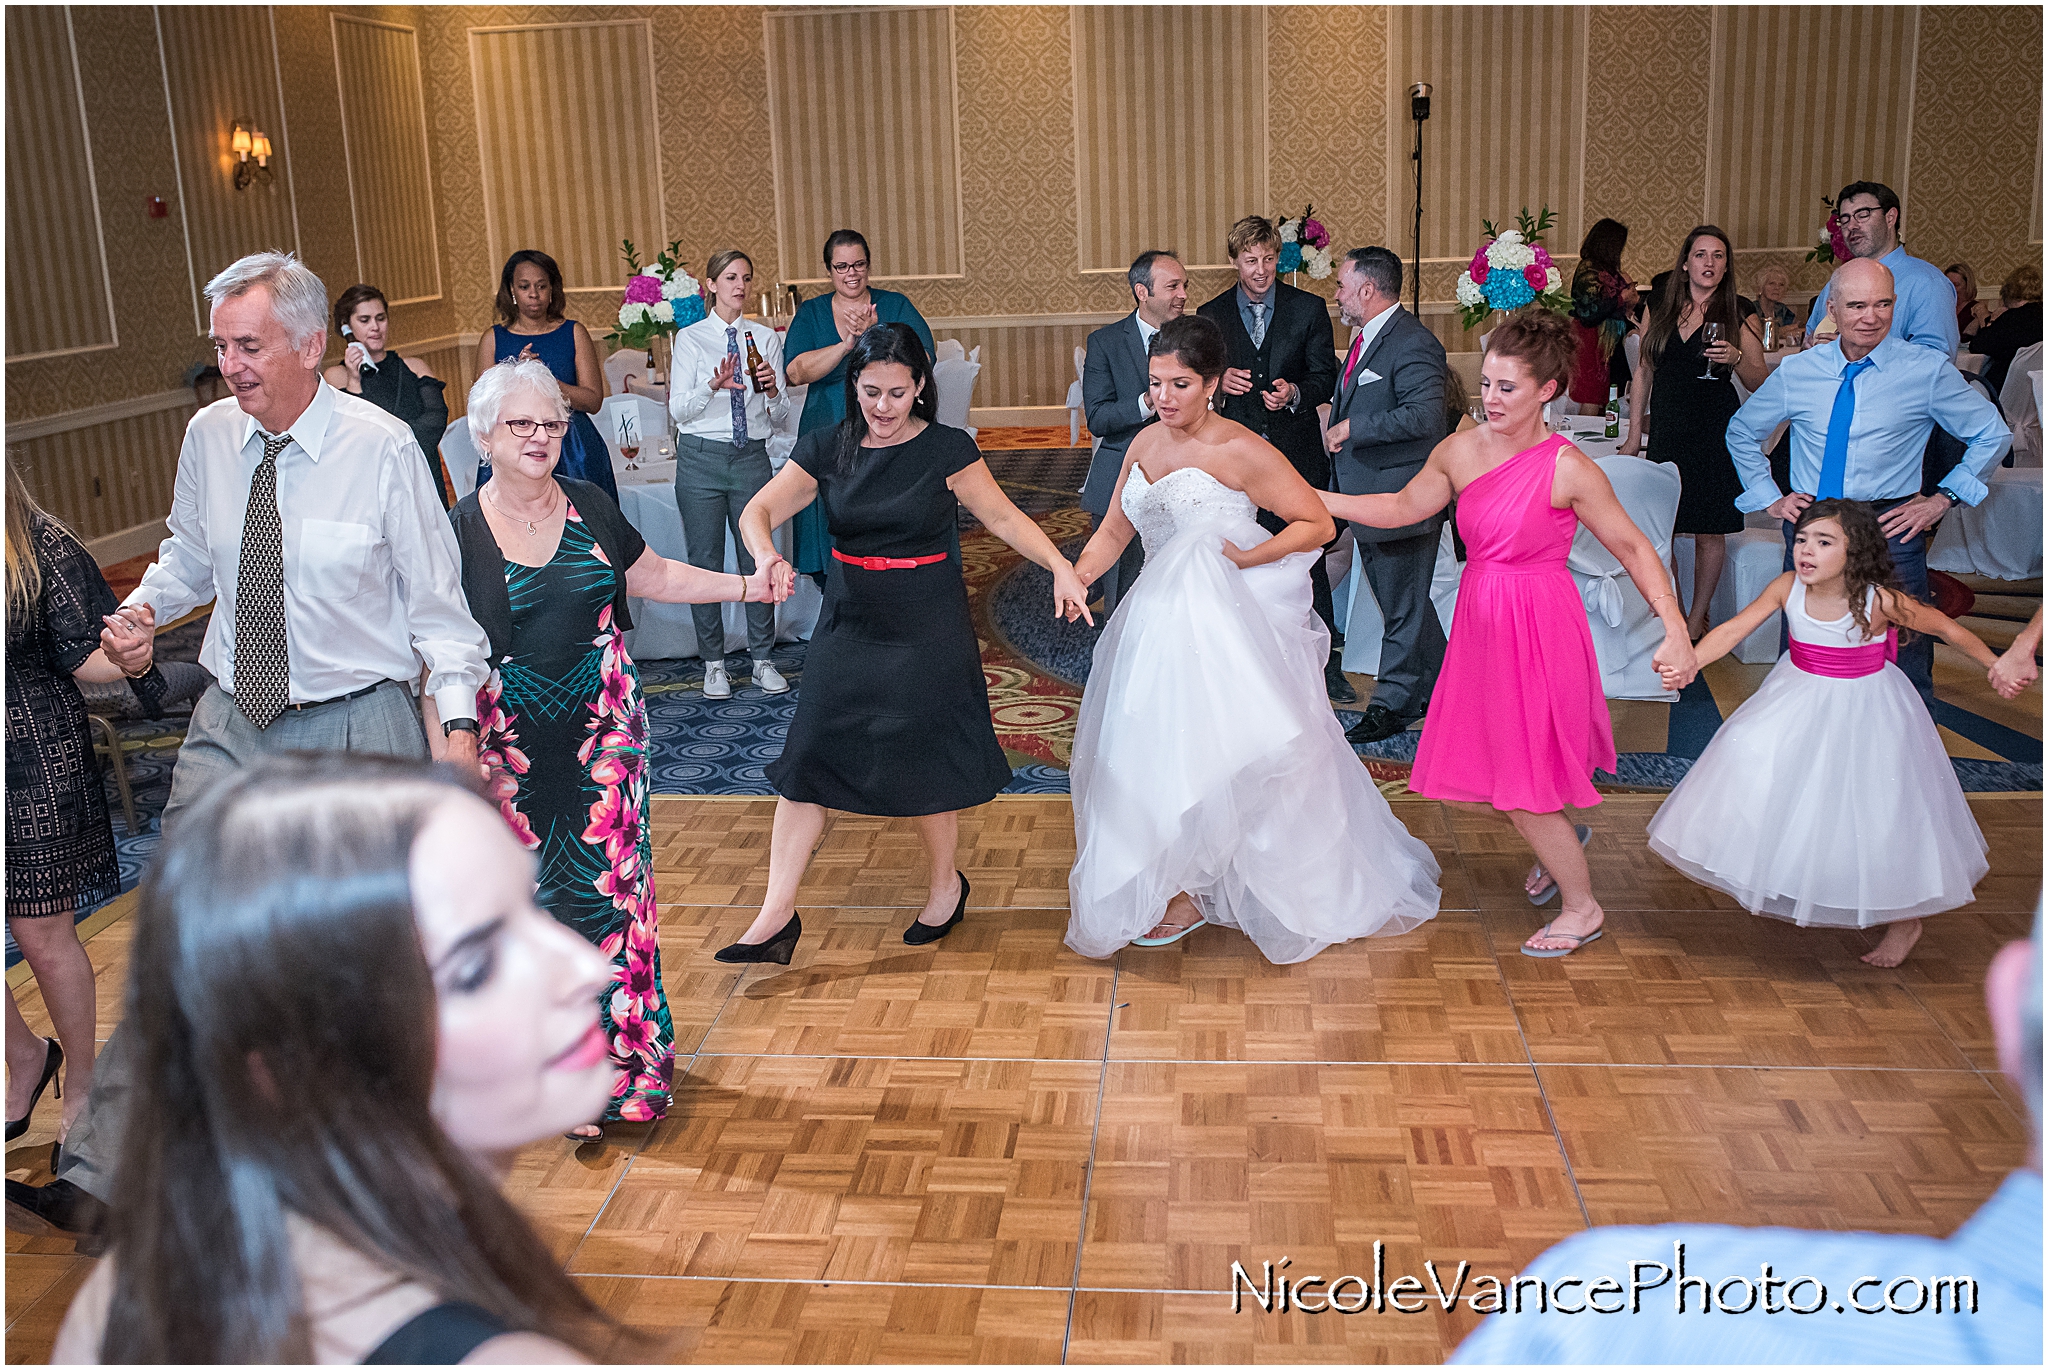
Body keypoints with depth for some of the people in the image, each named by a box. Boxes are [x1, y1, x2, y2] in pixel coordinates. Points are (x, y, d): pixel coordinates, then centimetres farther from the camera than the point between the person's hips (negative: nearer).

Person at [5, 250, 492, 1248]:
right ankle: (98, 1178, 7)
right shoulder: (208, 437, 0)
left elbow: (435, 597, -6)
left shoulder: (381, 445, -12)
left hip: (358, 727, -3)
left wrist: (458, 719, -12)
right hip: (232, 725, 4)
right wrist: (144, 608, -2)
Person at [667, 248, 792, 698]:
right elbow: (679, 410, -5)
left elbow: (781, 414, 7)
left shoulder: (766, 338, 8)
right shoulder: (691, 338, 1)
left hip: (751, 456, 2)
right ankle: (713, 664, 13)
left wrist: (772, 390, -15)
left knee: (758, 557, 2)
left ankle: (763, 660, 13)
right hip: (701, 457, -1)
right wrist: (713, 386, -22)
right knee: (705, 561, 3)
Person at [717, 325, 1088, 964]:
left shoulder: (947, 449, -8)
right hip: (849, 622, 3)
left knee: (923, 761, 6)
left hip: (926, 625, -3)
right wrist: (767, 556, -26)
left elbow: (1003, 516, -6)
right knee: (808, 756, 0)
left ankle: (946, 886, 32)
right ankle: (778, 916, 5)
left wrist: (1060, 565, -19)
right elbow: (758, 511, -5)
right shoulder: (827, 448, 0)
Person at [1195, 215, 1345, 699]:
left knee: (1307, 560, 1)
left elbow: (1325, 379, 2)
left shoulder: (1309, 309, 2)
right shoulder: (1211, 316, 5)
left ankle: (1327, 664, 12)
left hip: (1296, 454, -1)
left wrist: (1294, 392, -18)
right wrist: (1220, 384, -15)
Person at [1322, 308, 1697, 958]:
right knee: (1484, 760, 17)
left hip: (1540, 633, -6)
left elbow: (1631, 547, -10)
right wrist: (1311, 497, 6)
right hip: (1481, 625, 6)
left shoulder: (1567, 468, -17)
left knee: (1522, 790, 1)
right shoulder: (1460, 451, -1)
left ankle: (1582, 908, 24)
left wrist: (1676, 630, -17)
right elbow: (1403, 507, 12)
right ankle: (1562, 834, 47)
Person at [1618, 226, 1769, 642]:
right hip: (1666, 431, 2)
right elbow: (1644, 372, 13)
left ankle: (1697, 617, 16)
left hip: (1715, 433, -2)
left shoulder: (1739, 317, 1)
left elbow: (1761, 383, 1)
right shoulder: (1660, 312, 9)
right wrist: (1635, 433, 9)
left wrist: (1736, 360, -19)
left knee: (1709, 531, 2)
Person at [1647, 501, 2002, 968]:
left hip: (1864, 711, -4)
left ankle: (1905, 918, 26)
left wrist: (1998, 665, -2)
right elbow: (1733, 630, -18)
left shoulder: (1880, 601, -24)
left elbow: (1947, 628, -9)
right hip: (1800, 702, 4)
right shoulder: (1787, 588, -15)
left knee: (1878, 813, 2)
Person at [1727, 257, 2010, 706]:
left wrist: (1942, 500, 0)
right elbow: (1741, 432, 18)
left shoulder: (1928, 370, -3)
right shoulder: (1796, 372, 3)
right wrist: (1770, 498, 10)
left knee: (1902, 668, -2)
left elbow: (1992, 435, 7)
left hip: (1891, 530, -2)